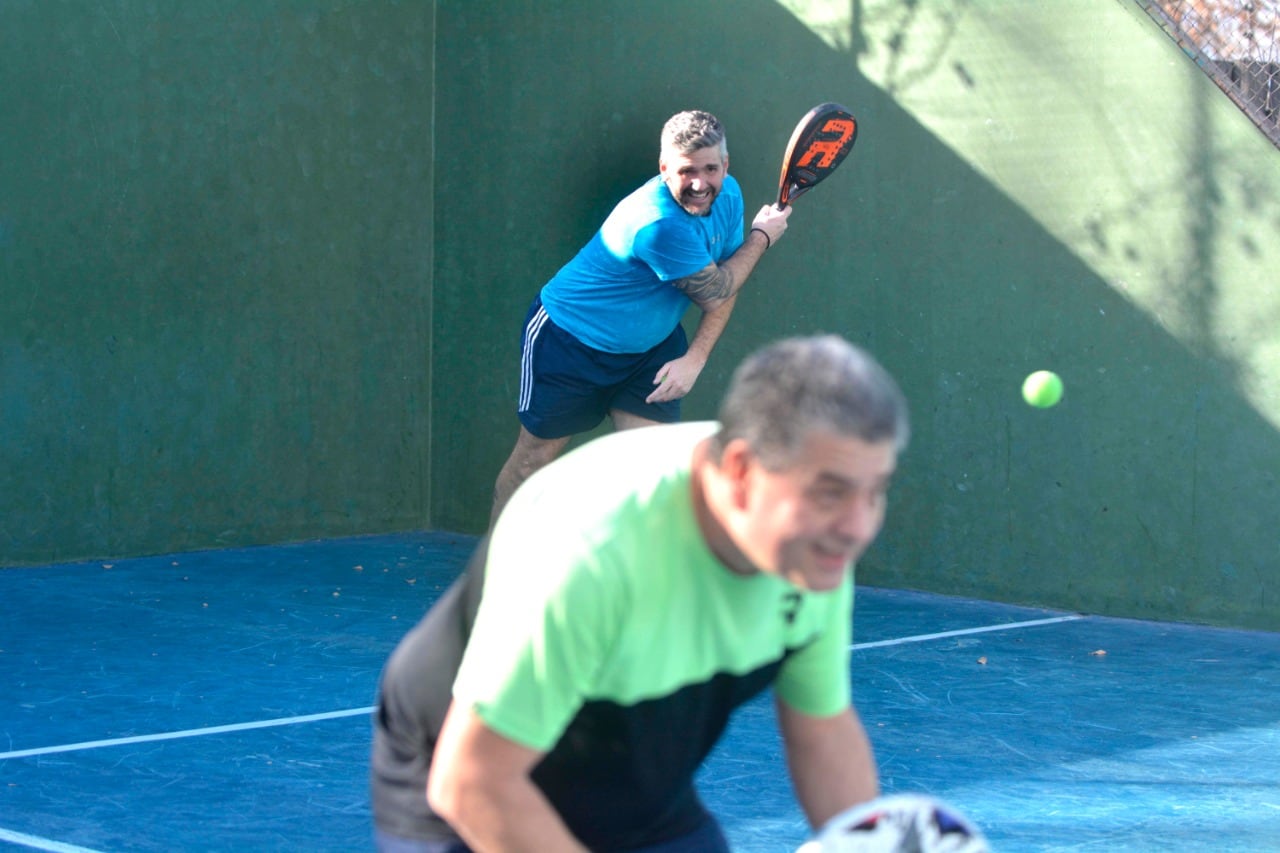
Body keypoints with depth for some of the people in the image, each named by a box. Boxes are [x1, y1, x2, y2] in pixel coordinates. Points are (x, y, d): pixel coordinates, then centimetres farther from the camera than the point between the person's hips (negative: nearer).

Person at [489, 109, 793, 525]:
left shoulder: (728, 195, -11)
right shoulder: (658, 225, -37)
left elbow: (724, 287, -1)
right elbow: (714, 293, -23)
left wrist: (695, 359, -13)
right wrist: (761, 237, -10)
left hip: (649, 344, 7)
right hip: (569, 338, -7)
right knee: (535, 456, 6)